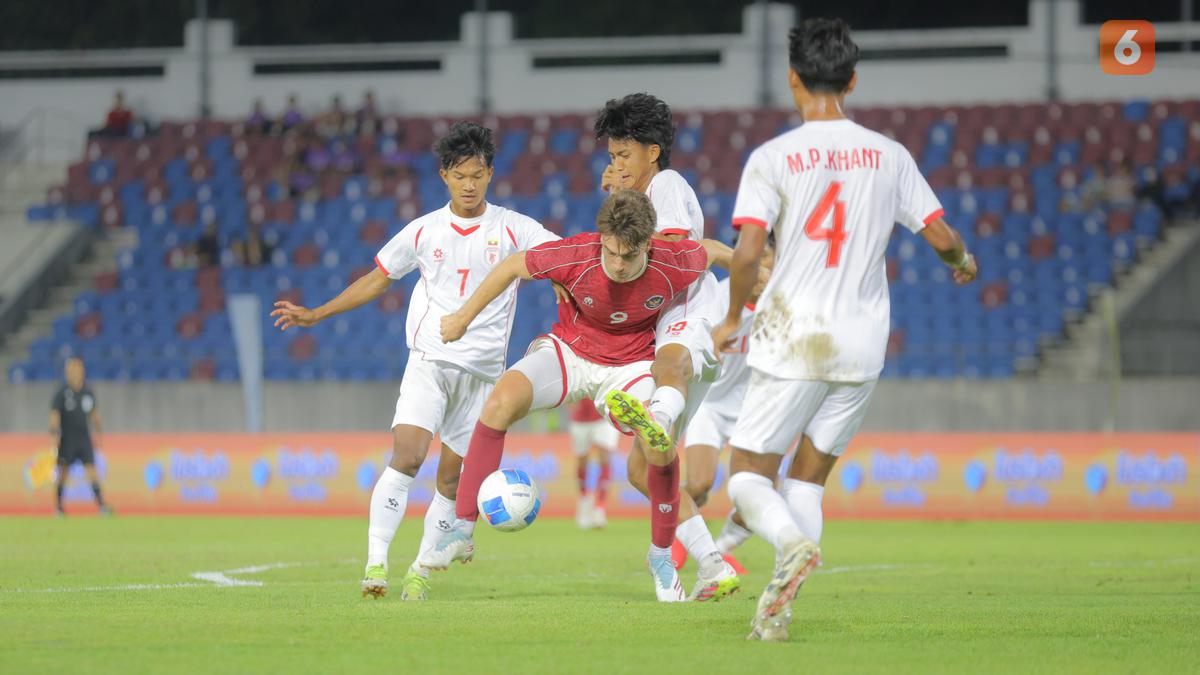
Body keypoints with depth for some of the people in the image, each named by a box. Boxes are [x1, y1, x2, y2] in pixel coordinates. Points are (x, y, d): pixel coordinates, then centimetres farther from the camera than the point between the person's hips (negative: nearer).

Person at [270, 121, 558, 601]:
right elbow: (377, 279, 16)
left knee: (453, 478, 2)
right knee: (407, 455, -21)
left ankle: (420, 572, 15)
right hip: (430, 360, -1)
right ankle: (376, 562, -24)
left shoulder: (513, 229, 1)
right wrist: (314, 315, 13)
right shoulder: (424, 232, 5)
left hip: (483, 370, 1)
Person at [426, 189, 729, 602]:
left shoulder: (674, 265, -24)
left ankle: (661, 556, 4)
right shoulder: (576, 255, -27)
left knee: (661, 451, -25)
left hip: (630, 364, 0)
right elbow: (513, 267, -8)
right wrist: (463, 318, 1)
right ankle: (462, 532, -22)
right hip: (569, 350, 0)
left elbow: (709, 251, 1)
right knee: (502, 401, -29)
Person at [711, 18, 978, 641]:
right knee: (808, 479, 15)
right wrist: (964, 262, 26)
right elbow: (942, 237, 3)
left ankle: (792, 542, -25)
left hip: (792, 341, -4)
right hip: (861, 344, 4)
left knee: (748, 476, 7)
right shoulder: (889, 156, 2)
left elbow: (747, 253, -16)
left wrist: (731, 320, 1)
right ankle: (777, 610, 1)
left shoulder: (772, 158, -8)